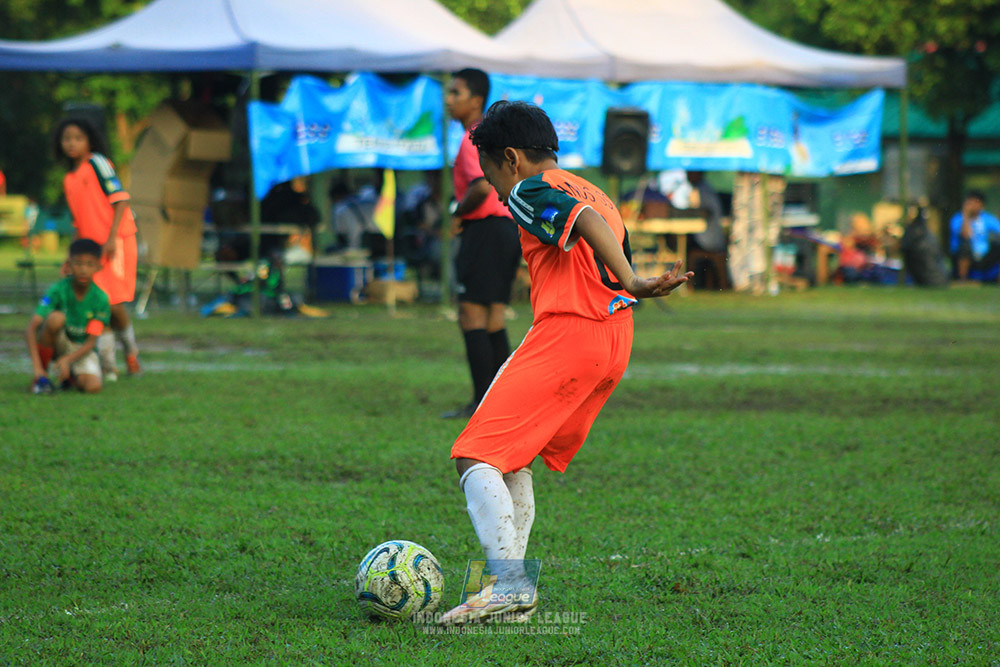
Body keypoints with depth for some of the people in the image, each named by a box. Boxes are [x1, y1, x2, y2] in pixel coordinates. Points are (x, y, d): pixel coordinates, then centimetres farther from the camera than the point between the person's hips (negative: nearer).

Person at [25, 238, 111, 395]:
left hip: (81, 349, 2)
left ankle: (71, 376, 12)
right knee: (56, 318, -35)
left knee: (93, 386, -27)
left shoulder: (101, 299, -15)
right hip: (57, 342, -2)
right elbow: (31, 329, -25)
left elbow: (91, 342, -15)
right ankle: (42, 376, -18)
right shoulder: (58, 290, -19)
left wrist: (67, 359, -33)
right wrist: (37, 366, -36)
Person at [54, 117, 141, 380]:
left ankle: (130, 352, 13)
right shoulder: (69, 179, 17)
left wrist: (111, 238, -18)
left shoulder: (97, 163, -5)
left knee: (113, 303, -10)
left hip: (115, 242, -7)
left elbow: (120, 200, -12)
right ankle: (107, 366, 3)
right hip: (93, 246, 7)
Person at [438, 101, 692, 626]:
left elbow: (588, 222, -18)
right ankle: (514, 587, 13)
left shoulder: (529, 192, -1)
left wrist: (630, 282, -26)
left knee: (475, 458, -10)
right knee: (512, 460, 19)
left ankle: (509, 582, -26)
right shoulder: (595, 194, 27)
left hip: (564, 334, -9)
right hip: (615, 345, 9)